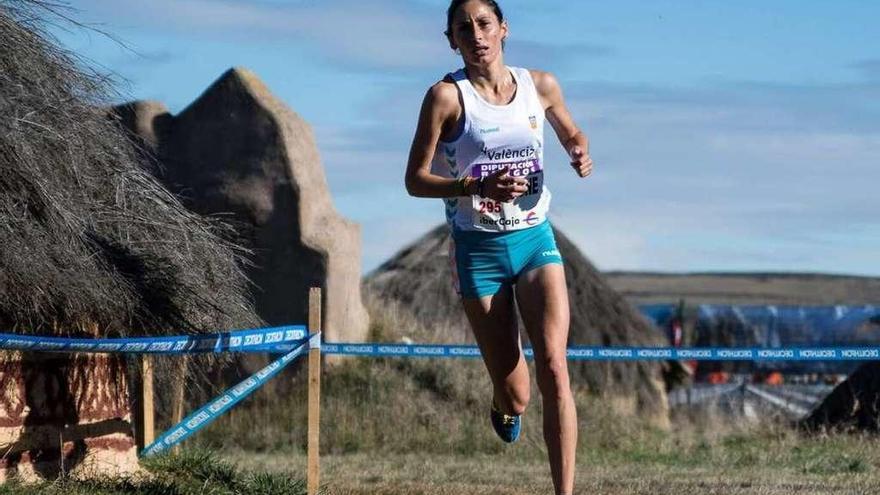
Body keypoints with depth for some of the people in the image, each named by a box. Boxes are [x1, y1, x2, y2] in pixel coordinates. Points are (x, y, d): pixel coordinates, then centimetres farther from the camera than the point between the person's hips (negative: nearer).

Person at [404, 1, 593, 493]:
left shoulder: (541, 85, 2)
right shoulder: (447, 96, -9)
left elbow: (572, 133, 21)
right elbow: (415, 180, -9)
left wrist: (581, 153, -3)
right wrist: (479, 186, -24)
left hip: (535, 239, 2)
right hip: (479, 249, -2)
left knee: (554, 368, -16)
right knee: (514, 394, 2)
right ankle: (504, 407, 42)